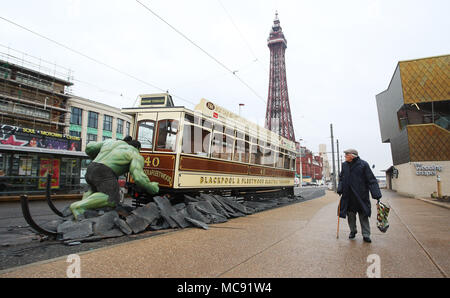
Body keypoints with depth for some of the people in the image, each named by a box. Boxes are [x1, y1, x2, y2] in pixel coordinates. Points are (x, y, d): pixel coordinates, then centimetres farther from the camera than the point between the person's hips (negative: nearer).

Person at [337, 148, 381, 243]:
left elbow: (371, 180, -7)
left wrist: (376, 194, -12)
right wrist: (340, 189, 2)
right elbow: (341, 178, 16)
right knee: (351, 215, 12)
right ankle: (353, 231, 29)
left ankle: (366, 235, 12)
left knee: (363, 215, 3)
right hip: (348, 196, 4)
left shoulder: (363, 164, -6)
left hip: (361, 196, -4)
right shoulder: (344, 165, 8)